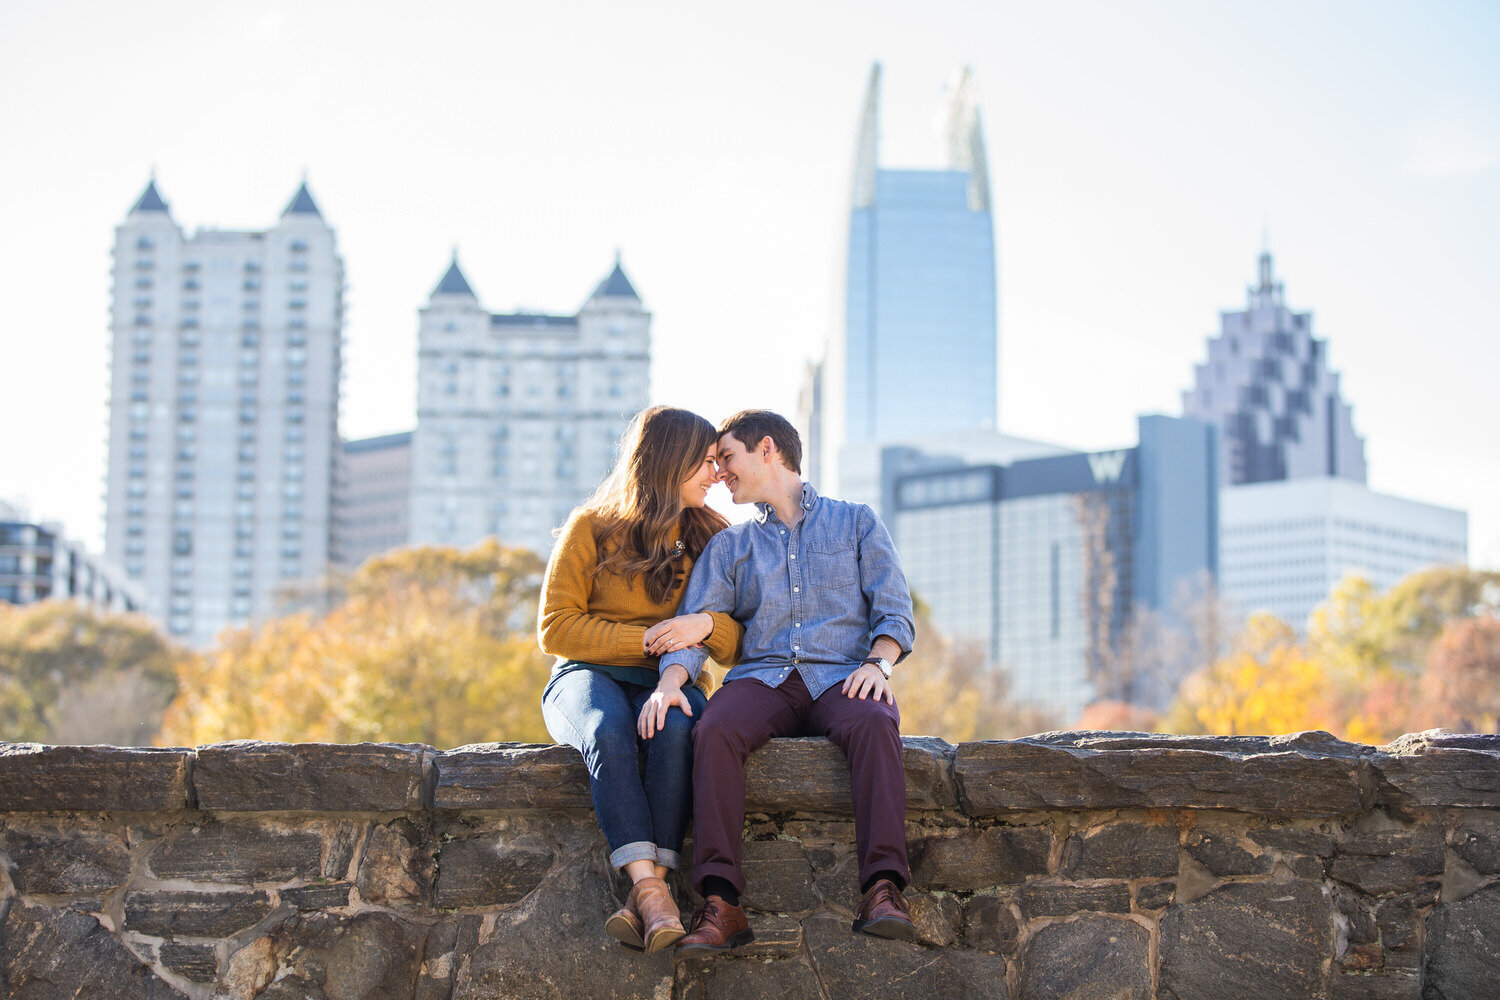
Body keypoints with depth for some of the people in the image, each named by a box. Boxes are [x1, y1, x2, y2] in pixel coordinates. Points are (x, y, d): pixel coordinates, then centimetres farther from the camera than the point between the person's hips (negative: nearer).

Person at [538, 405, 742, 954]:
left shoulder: (712, 538, 12)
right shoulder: (591, 528, 2)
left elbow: (740, 643, 11)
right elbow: (555, 627, -2)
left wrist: (706, 626, -13)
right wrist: (645, 641, -10)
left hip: (670, 683, 2)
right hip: (587, 677, -2)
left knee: (676, 729, -36)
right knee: (609, 732, -39)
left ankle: (645, 900, -46)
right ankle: (651, 890, -50)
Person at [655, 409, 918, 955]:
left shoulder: (856, 522, 17)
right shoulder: (728, 546, 22)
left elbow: (894, 608, 7)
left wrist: (879, 663, -14)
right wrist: (668, 684, -13)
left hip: (841, 677, -1)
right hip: (762, 679, 2)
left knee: (875, 722, -37)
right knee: (714, 730, -33)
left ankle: (883, 890, -47)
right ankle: (720, 904, -42)